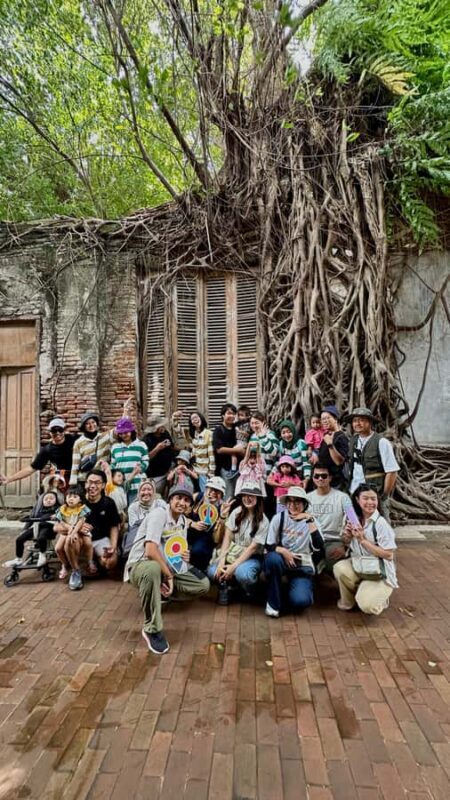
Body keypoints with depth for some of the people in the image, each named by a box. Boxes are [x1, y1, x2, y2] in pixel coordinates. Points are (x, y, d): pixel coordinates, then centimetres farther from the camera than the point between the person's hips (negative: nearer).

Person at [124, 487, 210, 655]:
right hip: (140, 565, -7)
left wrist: (185, 555, -5)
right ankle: (152, 629, -27)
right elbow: (150, 551, -29)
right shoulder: (159, 514, -19)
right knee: (153, 569, -43)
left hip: (167, 567, 8)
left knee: (203, 585, -3)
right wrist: (168, 575, -22)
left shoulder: (183, 521, 7)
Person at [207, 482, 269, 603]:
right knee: (213, 572, -26)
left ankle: (248, 592, -2)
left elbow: (253, 547, -16)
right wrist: (221, 560, -18)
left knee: (242, 573, -35)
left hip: (251, 557, -2)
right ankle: (225, 584, 6)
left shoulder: (263, 521, -12)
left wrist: (233, 566, -23)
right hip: (233, 553, 2)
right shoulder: (236, 512, -3)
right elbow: (227, 537, -5)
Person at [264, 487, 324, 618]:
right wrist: (283, 551, -23)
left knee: (300, 601, -28)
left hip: (303, 566, -1)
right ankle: (273, 602, -14)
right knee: (272, 558, -35)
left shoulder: (311, 521, -5)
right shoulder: (279, 518, -5)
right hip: (282, 561, 1)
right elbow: (269, 546, -3)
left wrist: (310, 520, -26)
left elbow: (318, 548, -21)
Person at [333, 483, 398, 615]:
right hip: (358, 566, 5)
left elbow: (388, 555, -20)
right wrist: (347, 536, -10)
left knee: (366, 606, -22)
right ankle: (347, 602, 4)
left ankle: (379, 597, 14)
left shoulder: (381, 523, -18)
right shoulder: (355, 519, -1)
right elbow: (348, 545, 14)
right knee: (339, 568, -24)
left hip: (380, 574, -5)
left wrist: (363, 540, -22)